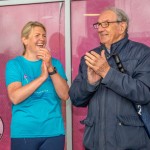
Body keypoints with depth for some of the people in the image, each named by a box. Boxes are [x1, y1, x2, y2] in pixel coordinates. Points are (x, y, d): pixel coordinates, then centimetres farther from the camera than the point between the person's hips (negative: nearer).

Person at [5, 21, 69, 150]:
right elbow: (15, 97, -15)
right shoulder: (14, 64, -1)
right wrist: (42, 77, -18)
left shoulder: (55, 62, 6)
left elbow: (65, 95, -5)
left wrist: (51, 69, -16)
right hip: (24, 132, -2)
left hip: (53, 131, 2)